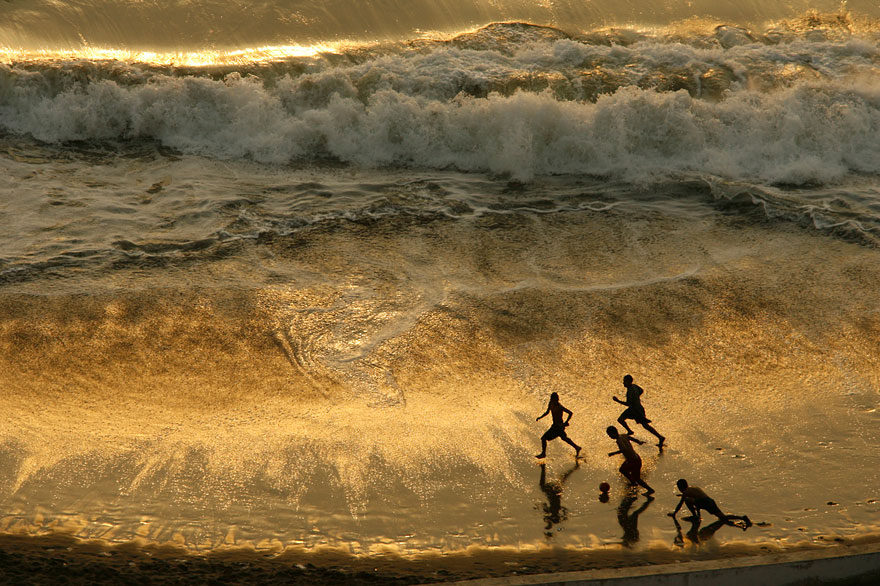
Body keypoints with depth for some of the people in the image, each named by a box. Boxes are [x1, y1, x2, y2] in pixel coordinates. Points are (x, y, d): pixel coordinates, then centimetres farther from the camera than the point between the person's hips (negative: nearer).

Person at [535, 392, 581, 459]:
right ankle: (577, 448, 42)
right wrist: (540, 417, -2)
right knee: (564, 438, 28)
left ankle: (543, 453, 12)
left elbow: (570, 413, -21)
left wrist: (566, 422, -19)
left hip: (558, 426, -9)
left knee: (544, 438, -6)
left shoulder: (560, 407, -26)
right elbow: (547, 412, 13)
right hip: (555, 425, 9)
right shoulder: (551, 403, -2)